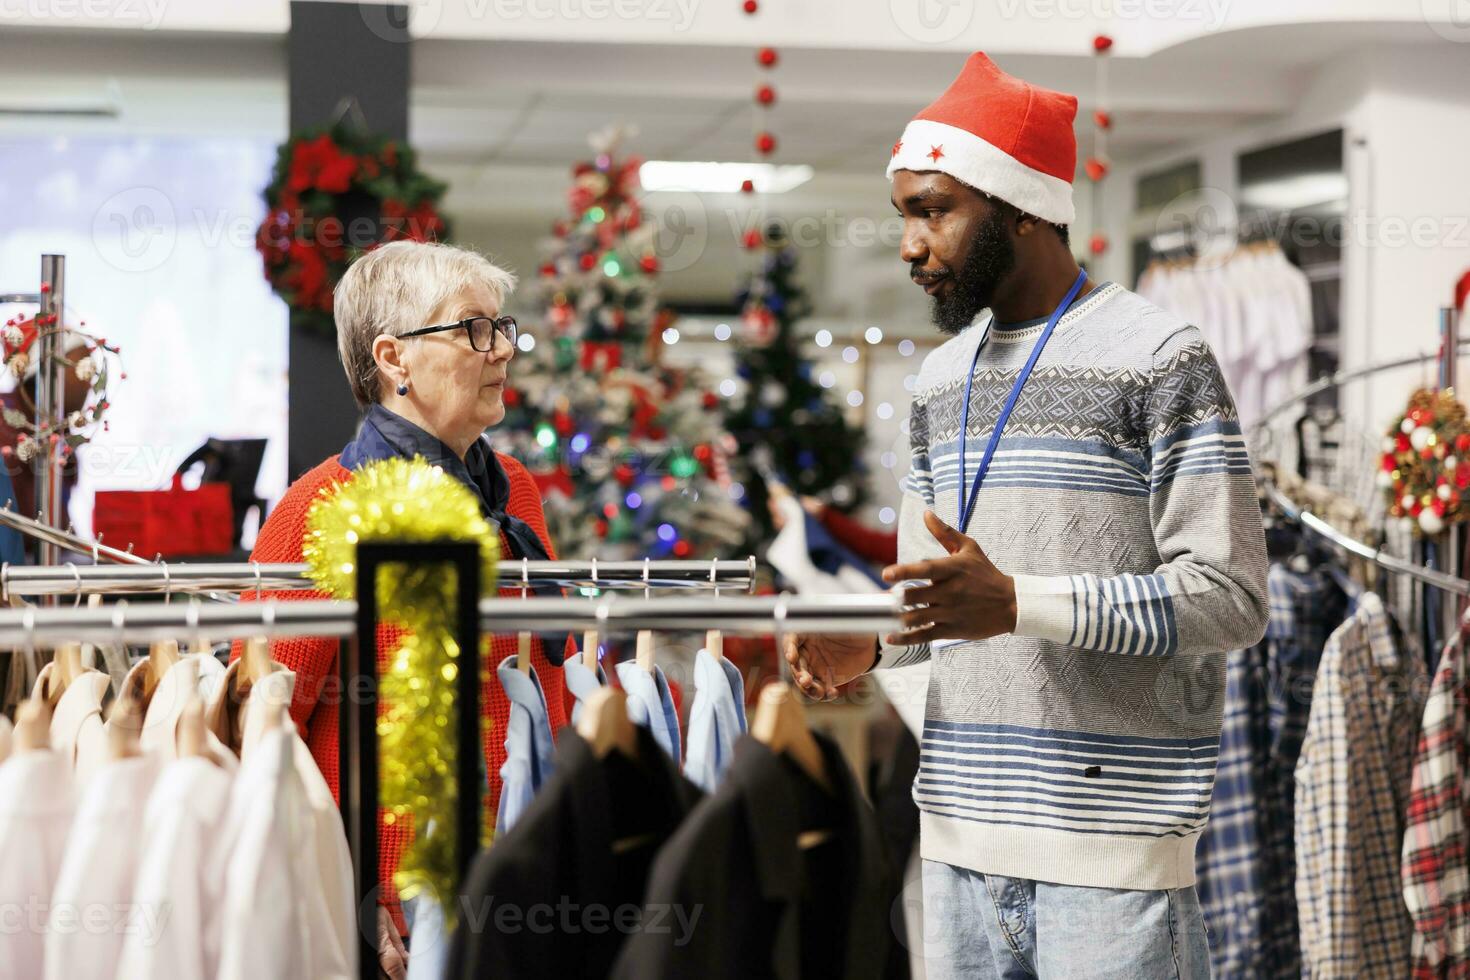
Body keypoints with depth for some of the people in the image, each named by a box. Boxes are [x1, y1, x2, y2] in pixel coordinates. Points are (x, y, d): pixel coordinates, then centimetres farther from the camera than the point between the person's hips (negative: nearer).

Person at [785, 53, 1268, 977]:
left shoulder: (1156, 357, -5)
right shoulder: (943, 376, 18)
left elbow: (1231, 596, -12)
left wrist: (1018, 604, -22)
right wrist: (867, 646, 0)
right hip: (959, 837, 6)